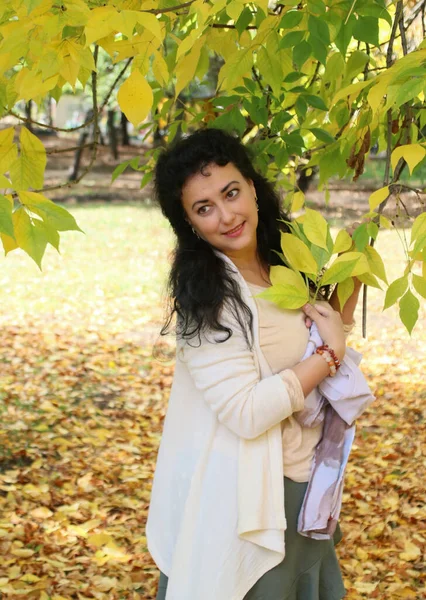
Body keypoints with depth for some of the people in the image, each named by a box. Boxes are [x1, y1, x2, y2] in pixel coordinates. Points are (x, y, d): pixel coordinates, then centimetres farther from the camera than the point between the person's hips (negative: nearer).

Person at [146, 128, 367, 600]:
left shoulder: (283, 265, 0)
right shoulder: (205, 298, -21)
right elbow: (246, 414, -26)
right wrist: (330, 353, -19)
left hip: (304, 482, 7)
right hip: (243, 495, -7)